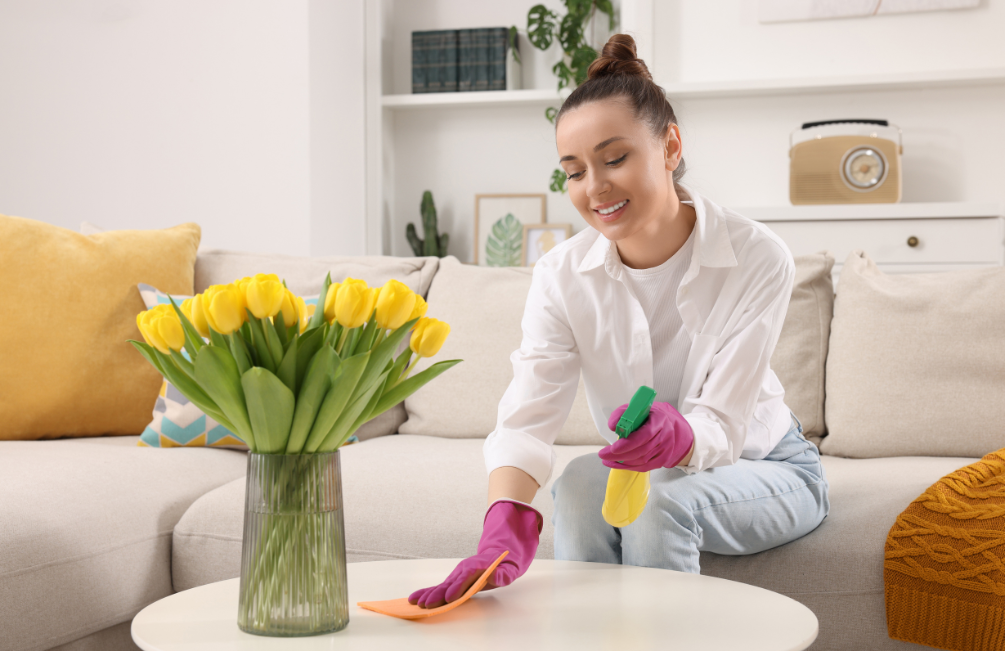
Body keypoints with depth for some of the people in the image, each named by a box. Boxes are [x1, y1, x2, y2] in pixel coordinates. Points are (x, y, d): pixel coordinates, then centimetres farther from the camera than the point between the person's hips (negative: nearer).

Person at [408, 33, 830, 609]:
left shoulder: (758, 259, -22)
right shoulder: (562, 277, -14)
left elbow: (723, 424, -26)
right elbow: (529, 415, -28)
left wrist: (679, 436, -52)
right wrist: (505, 528, -48)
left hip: (767, 470, -2)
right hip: (646, 472, 2)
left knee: (662, 498, -33)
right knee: (581, 480, -31)